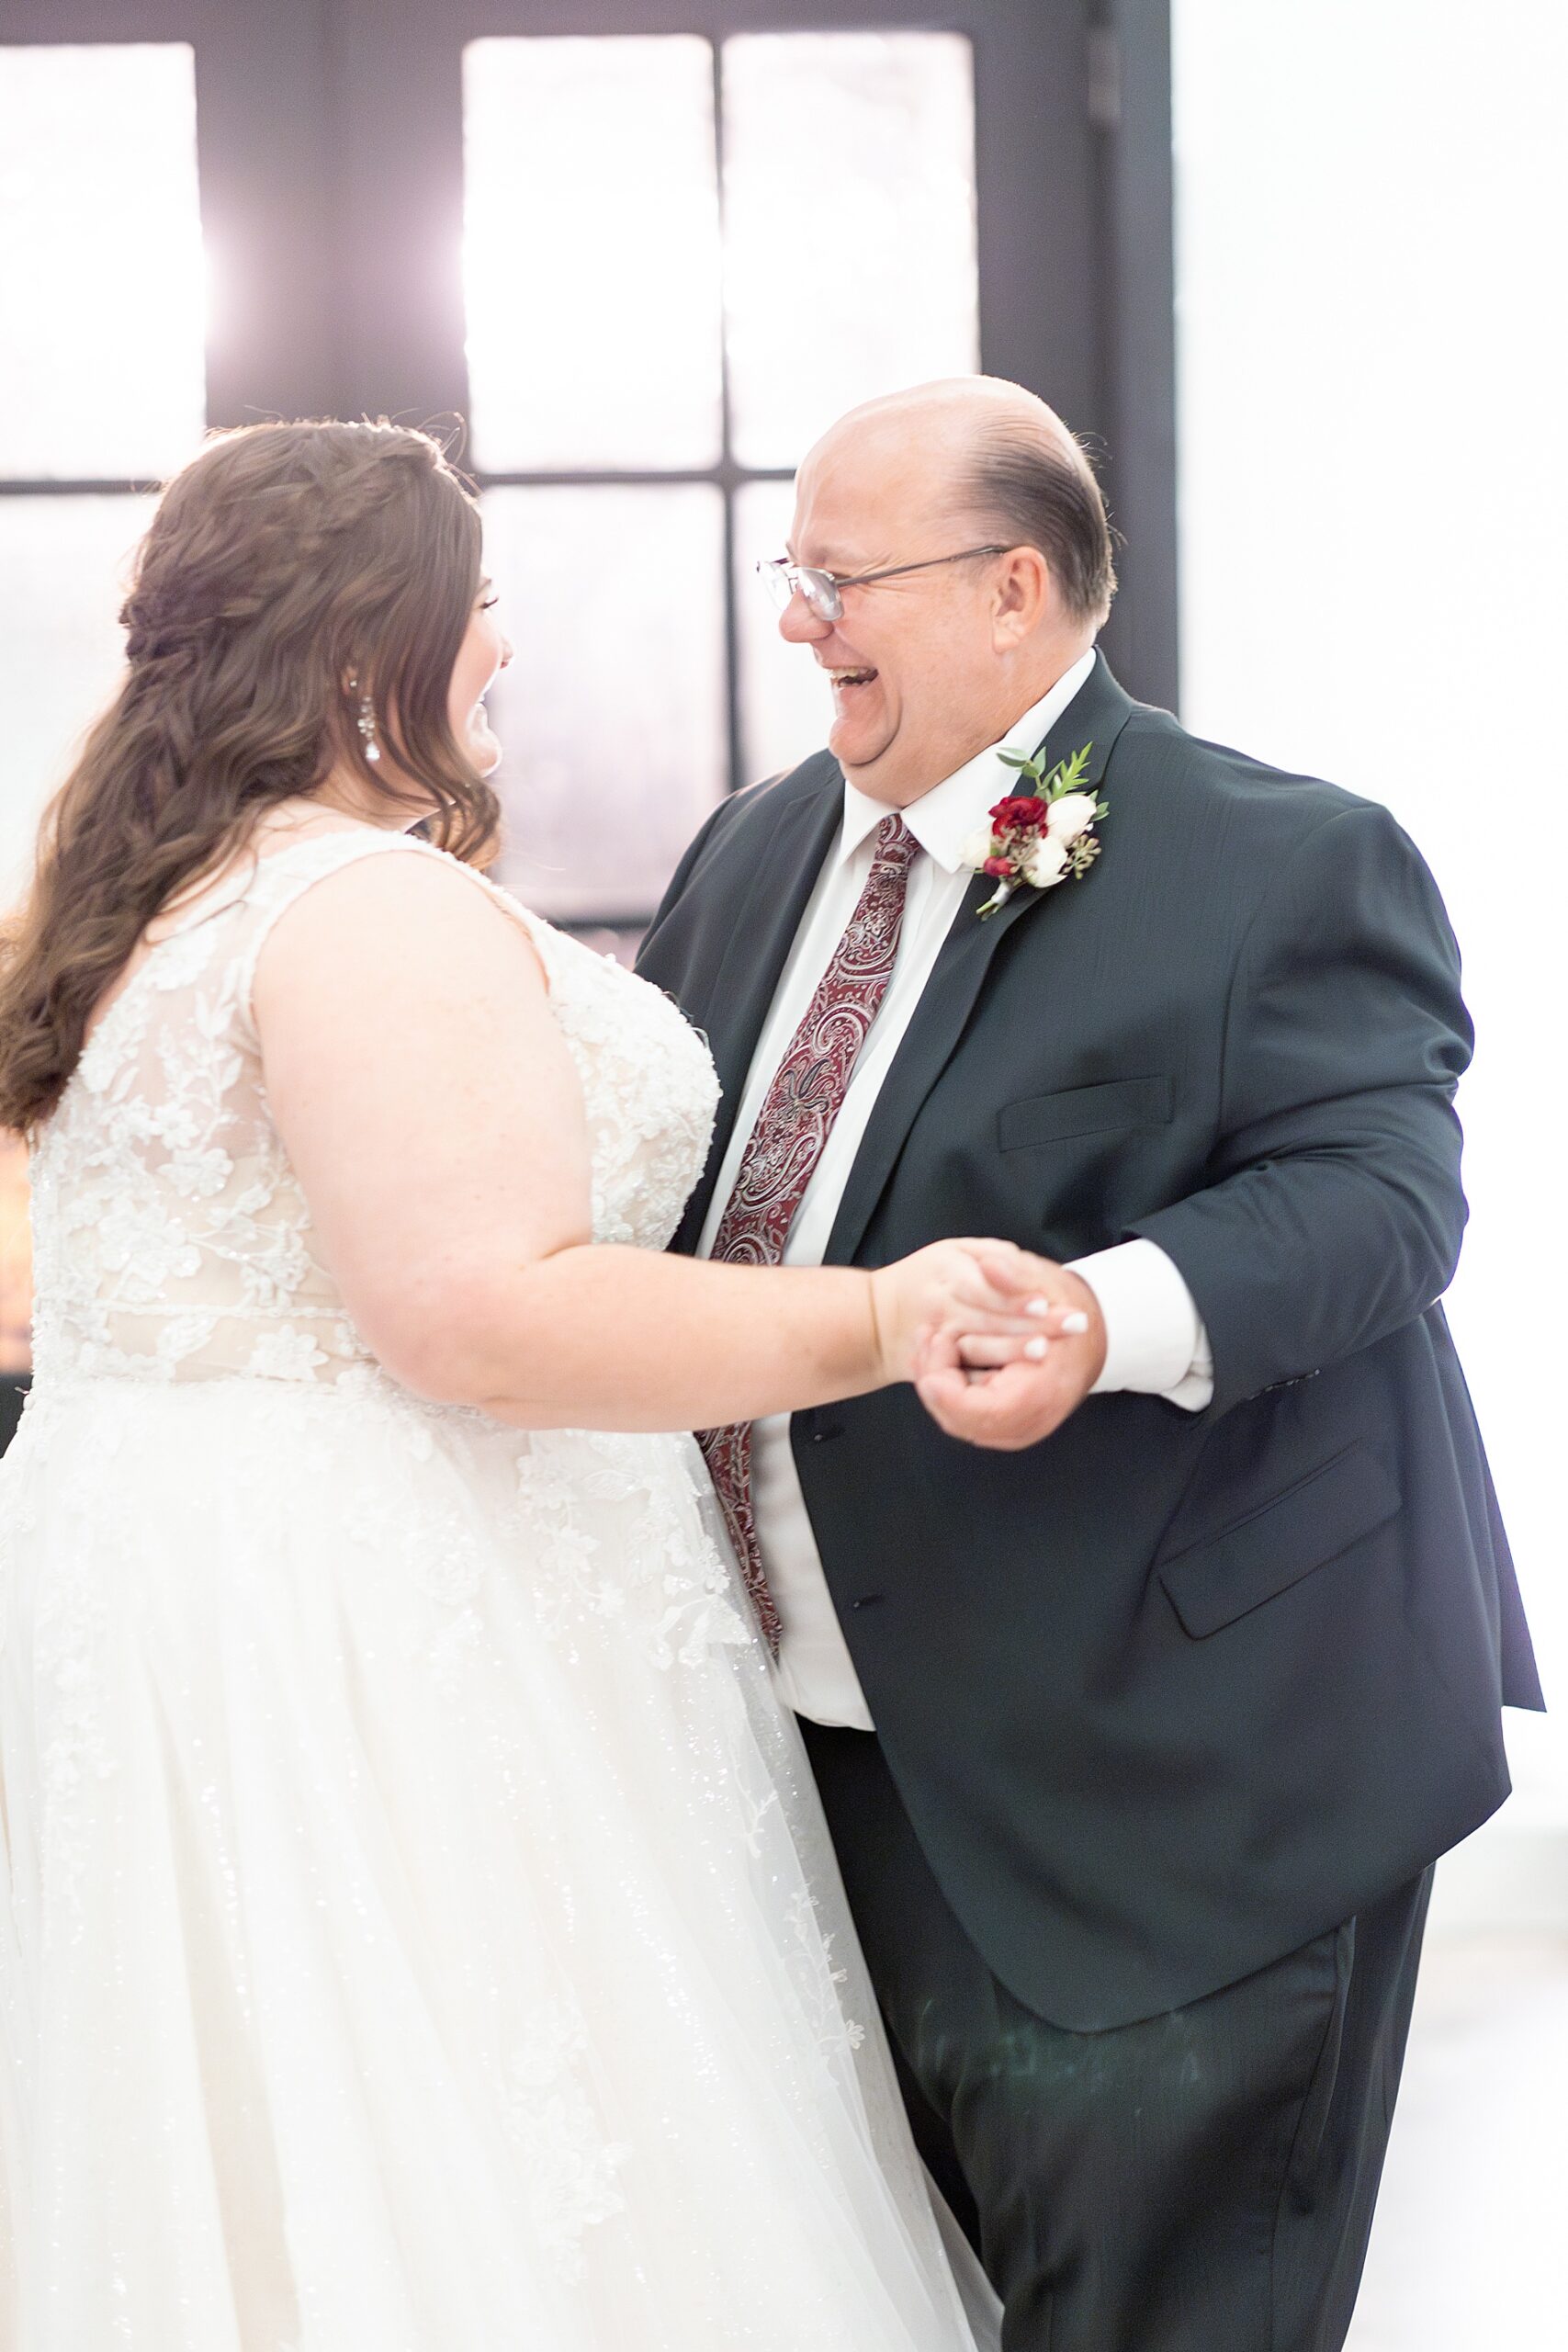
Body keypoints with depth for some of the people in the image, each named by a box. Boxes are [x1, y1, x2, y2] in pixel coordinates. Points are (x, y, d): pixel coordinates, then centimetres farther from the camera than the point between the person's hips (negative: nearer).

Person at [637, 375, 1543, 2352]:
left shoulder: (1282, 863, -12)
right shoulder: (752, 852, 12)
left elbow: (1377, 1185, -22)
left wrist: (1115, 1317, -38)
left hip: (1142, 1778, -7)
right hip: (830, 1738, 8)